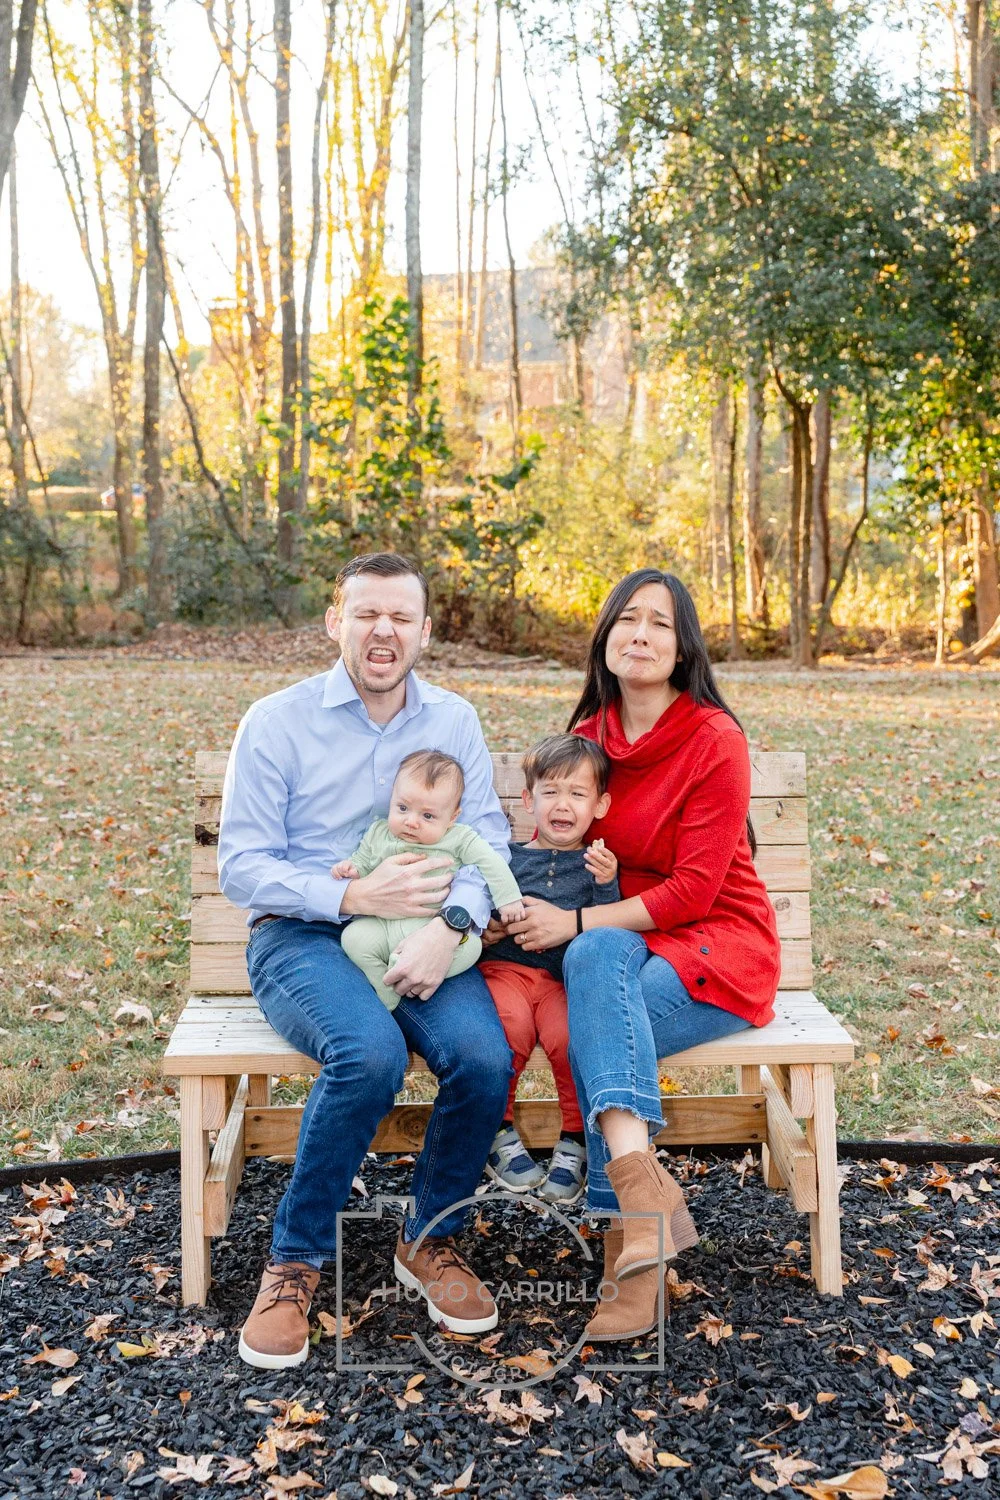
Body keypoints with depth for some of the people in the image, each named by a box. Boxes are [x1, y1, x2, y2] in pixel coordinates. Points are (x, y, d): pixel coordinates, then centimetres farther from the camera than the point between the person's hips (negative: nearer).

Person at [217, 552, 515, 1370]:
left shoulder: (455, 720, 10)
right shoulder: (276, 721, -1)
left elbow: (489, 842, 1)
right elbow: (242, 865, -4)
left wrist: (450, 925, -20)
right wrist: (356, 896, -18)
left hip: (423, 941, 3)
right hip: (302, 937, -3)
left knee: (485, 1057, -27)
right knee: (371, 1052, -34)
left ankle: (431, 1240, 2)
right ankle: (296, 1257, -10)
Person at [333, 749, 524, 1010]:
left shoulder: (459, 839, 2)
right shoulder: (378, 834, 10)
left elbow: (491, 863, 3)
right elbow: (362, 861, 20)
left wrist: (508, 899, -3)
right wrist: (350, 868, -2)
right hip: (382, 925, 1)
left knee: (471, 946, -26)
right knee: (354, 937, -27)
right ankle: (388, 1002, -17)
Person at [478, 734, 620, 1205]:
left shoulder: (598, 863, 10)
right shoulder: (507, 858, 13)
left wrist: (606, 884, -14)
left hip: (565, 979, 0)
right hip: (505, 967, 0)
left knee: (568, 1035, -29)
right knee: (510, 1026, -30)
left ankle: (574, 1142, -5)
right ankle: (496, 1132, -7)